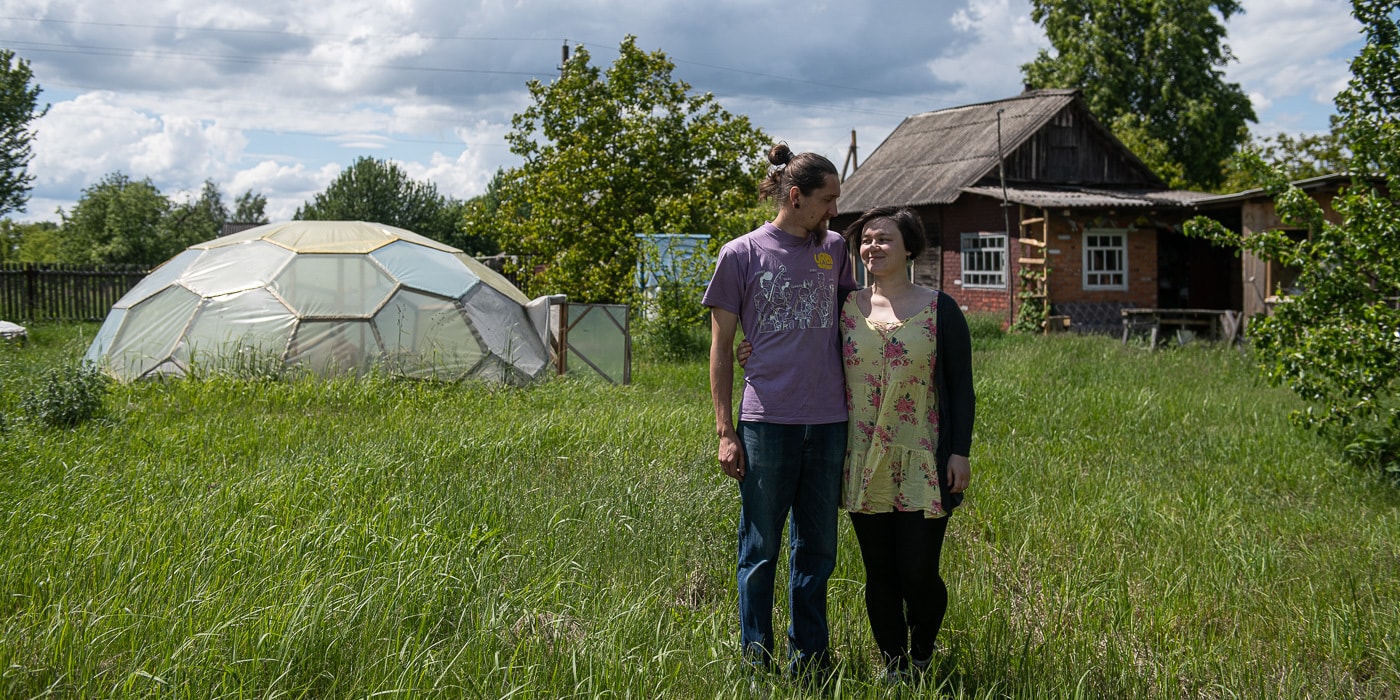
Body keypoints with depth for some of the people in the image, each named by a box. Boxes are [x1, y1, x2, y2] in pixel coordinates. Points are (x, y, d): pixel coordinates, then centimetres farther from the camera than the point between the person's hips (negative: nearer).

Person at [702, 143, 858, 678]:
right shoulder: (740, 255, -1)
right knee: (761, 548, 4)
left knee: (817, 548, 11)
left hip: (828, 421, 4)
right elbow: (721, 348, 2)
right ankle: (756, 662, 15)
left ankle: (810, 657, 23)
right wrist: (725, 432, -3)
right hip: (767, 421, -4)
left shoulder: (834, 249, 10)